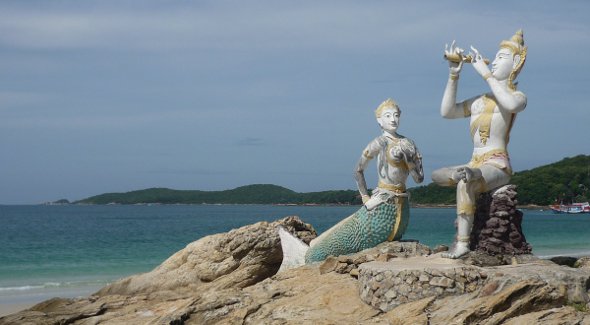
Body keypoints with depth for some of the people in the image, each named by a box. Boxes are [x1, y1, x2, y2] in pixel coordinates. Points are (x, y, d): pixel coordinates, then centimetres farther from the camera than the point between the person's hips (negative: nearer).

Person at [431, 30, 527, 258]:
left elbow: (511, 105, -25)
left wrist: (484, 71, -19)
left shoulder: (517, 96, 1)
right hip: (475, 164, 8)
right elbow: (447, 111, 15)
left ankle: (463, 242, -38)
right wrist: (453, 75, 8)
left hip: (497, 165, -8)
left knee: (465, 183, -35)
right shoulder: (480, 101, 21)